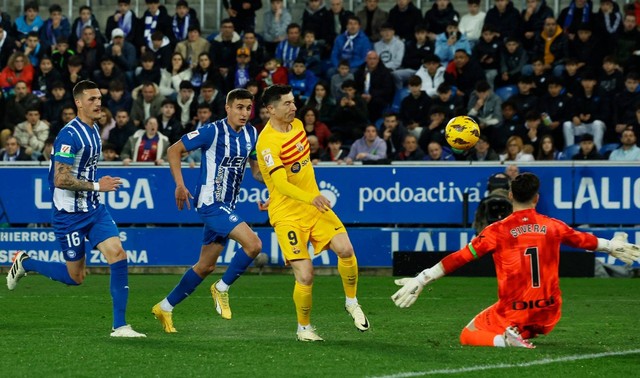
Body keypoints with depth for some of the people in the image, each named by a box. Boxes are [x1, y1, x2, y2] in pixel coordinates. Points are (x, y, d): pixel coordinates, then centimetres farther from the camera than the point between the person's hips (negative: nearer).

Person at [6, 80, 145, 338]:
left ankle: (119, 325, -8)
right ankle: (25, 263, 26)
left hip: (94, 209, 7)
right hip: (70, 214, -7)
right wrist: (96, 186, -20)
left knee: (118, 255, -10)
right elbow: (60, 180, -23)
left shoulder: (93, 130, 9)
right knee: (75, 277, 2)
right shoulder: (70, 135, -19)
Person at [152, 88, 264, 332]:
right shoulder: (213, 132, -14)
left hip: (227, 206, 8)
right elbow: (174, 150, -8)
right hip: (211, 202, -8)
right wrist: (180, 184, -16)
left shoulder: (251, 134, 6)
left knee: (206, 266, 13)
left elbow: (256, 169, 18)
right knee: (253, 244, -21)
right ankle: (222, 289, -1)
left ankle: (165, 307, 26)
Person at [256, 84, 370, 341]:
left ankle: (352, 303, 8)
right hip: (287, 214, -6)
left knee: (345, 249, -16)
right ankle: (304, 327, 10)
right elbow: (280, 183, -32)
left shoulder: (297, 125, 5)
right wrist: (311, 198, -47)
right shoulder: (267, 142, -20)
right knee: (305, 275, -14)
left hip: (315, 206, 6)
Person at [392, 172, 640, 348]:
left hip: (514, 315, -3)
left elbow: (459, 258, -12)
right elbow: (585, 240, 20)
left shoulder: (498, 231, -10)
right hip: (548, 316, 3)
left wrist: (422, 279, -8)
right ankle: (522, 336, 8)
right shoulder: (553, 227, 1)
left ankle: (506, 339, -13)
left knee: (467, 335, 17)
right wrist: (612, 246, 40)